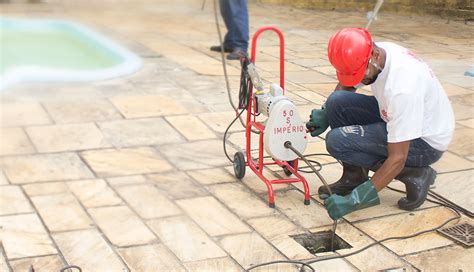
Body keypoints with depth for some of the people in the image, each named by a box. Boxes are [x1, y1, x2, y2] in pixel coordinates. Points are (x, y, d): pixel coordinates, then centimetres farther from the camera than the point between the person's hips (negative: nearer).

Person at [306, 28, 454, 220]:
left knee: (337, 141, -21)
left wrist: (354, 200, -32)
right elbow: (345, 85, 14)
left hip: (427, 141, -8)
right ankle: (354, 176, 2)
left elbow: (397, 159, -34)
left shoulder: (402, 86, -36)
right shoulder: (367, 57, -12)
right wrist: (325, 113, -4)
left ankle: (413, 175, -7)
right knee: (337, 101, -10)